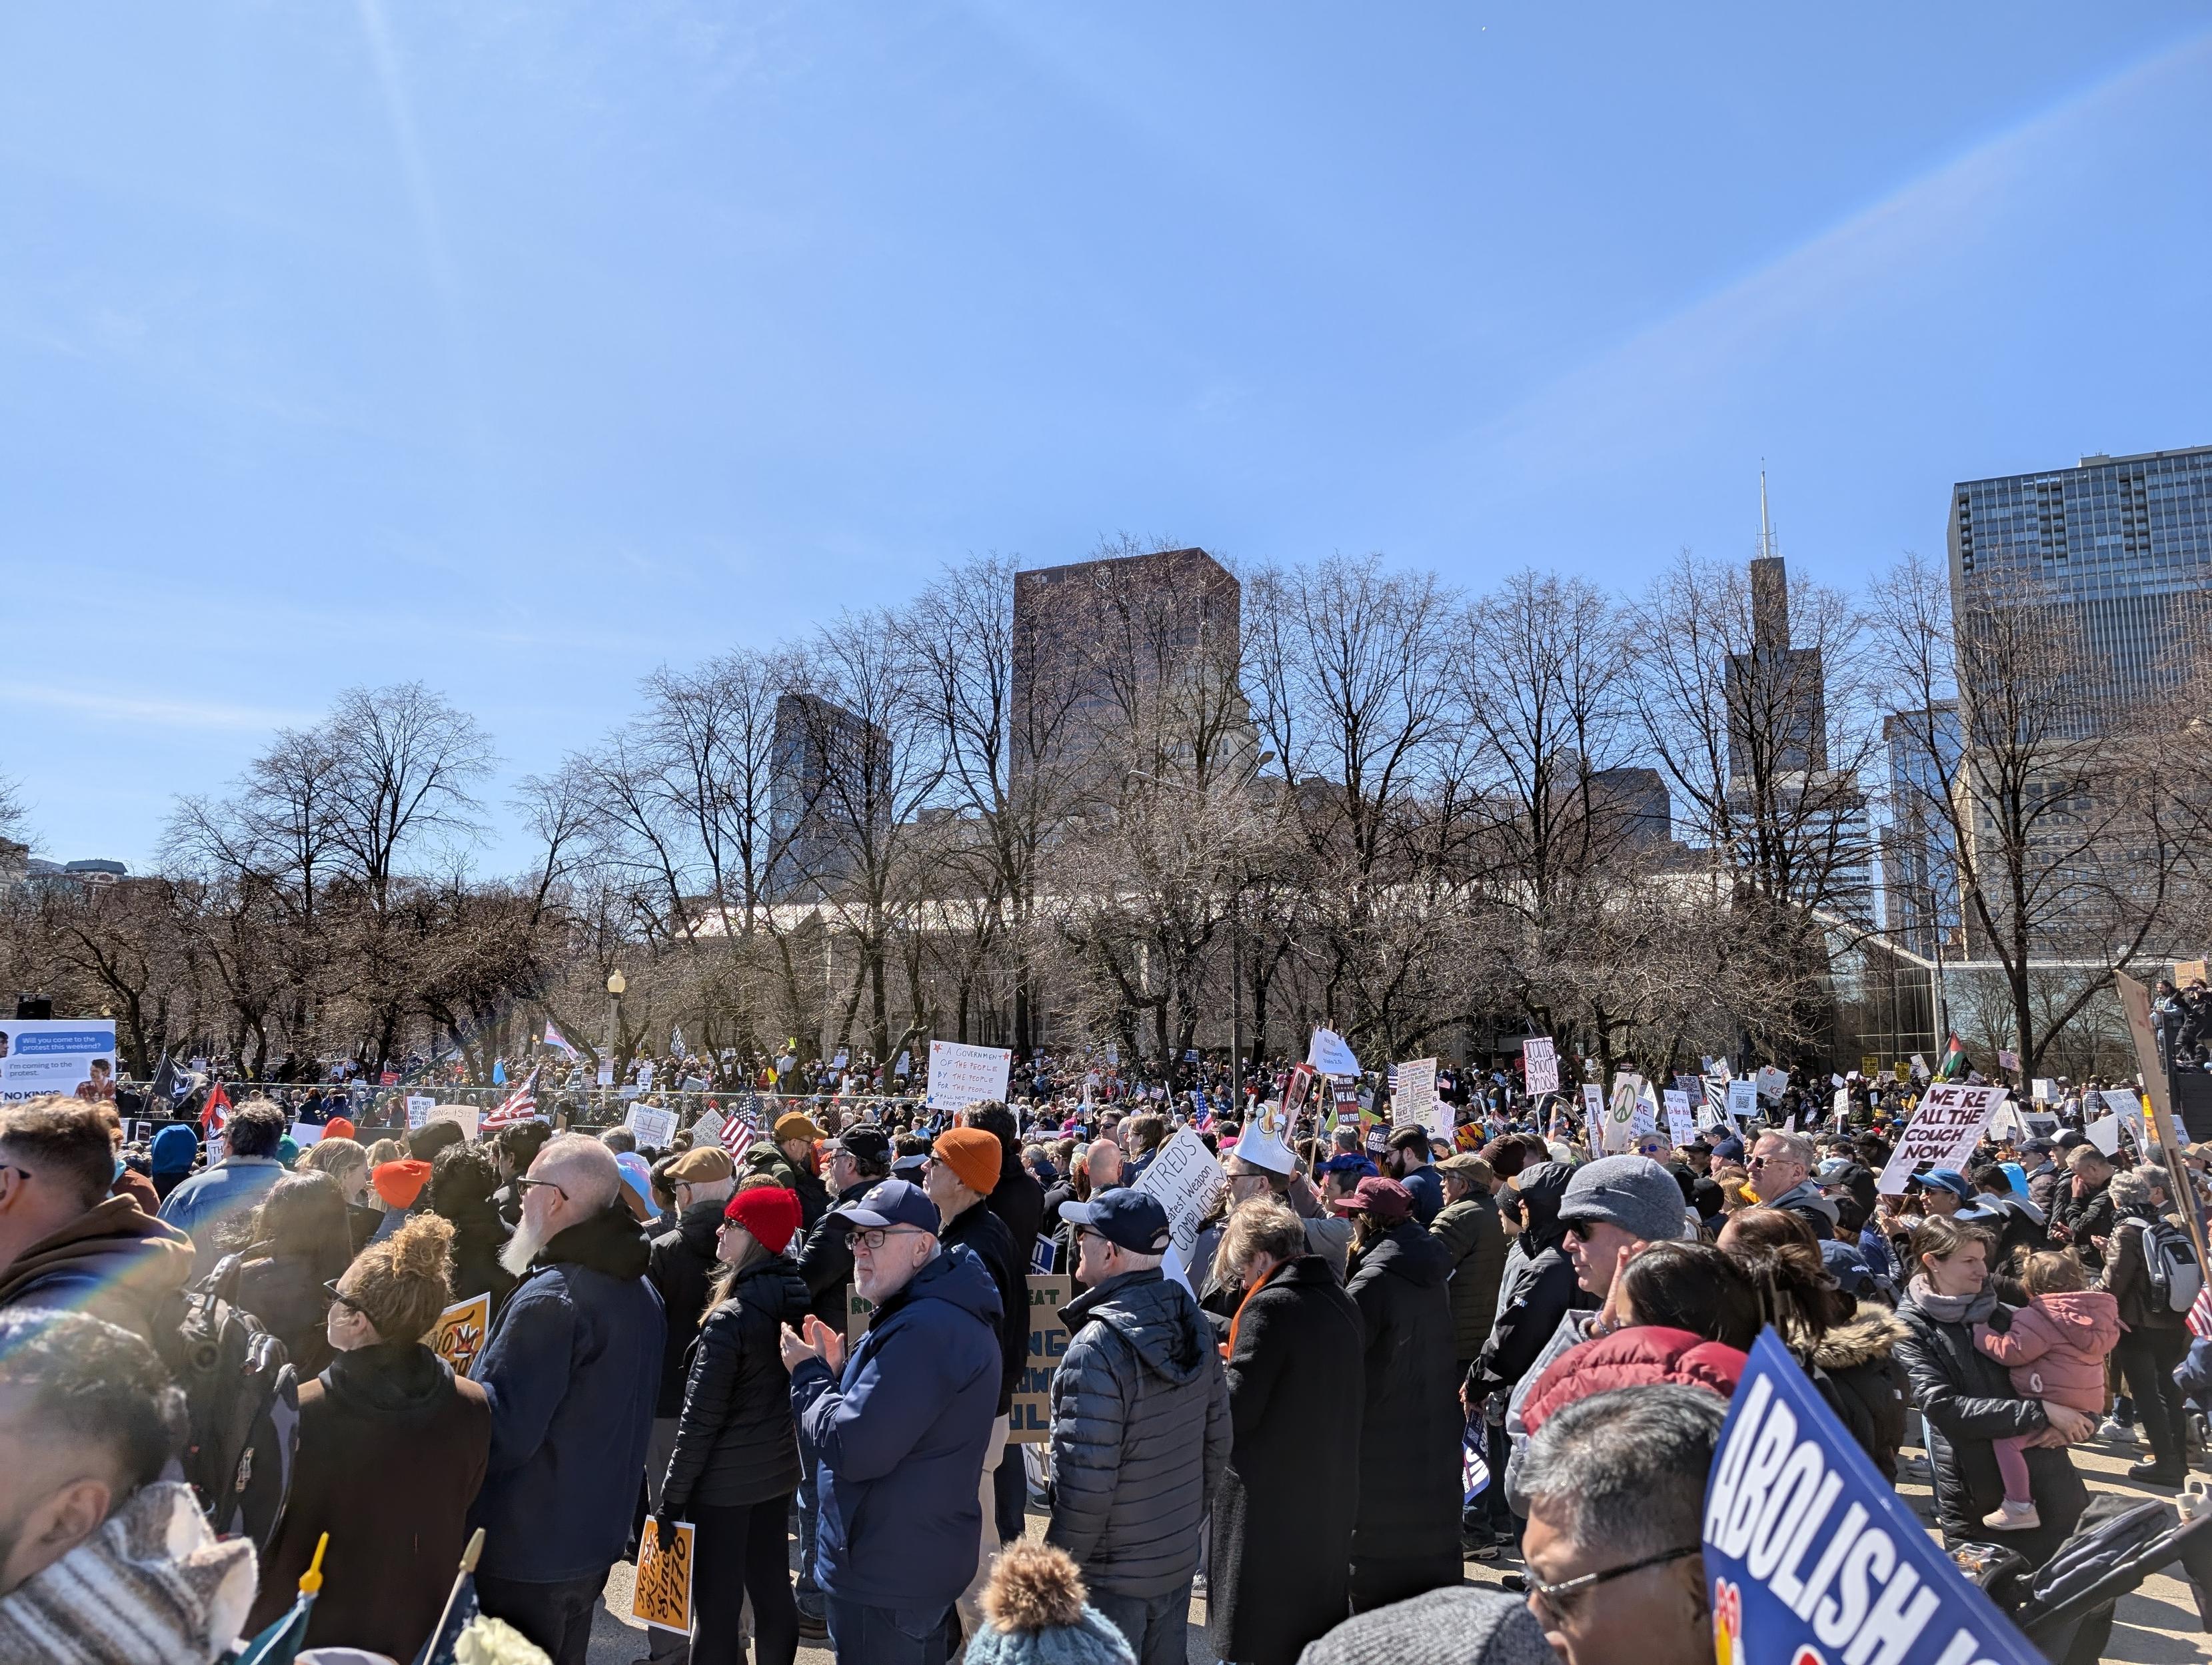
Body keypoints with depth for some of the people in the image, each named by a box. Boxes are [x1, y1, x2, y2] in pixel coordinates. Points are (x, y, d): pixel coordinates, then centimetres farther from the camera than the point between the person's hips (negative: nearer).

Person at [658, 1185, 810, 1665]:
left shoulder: (729, 1318, -21)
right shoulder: (796, 1301, -1)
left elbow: (700, 1419, -18)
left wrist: (671, 1498, -10)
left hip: (725, 1480, -7)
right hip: (779, 1469, 7)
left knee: (717, 1602, 6)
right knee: (772, 1587, 18)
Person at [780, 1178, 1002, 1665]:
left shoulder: (924, 1329, -28)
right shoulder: (945, 1313, 9)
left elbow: (854, 1449, -29)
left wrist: (808, 1375, -14)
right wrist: (836, 1371, -1)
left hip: (886, 1576, -10)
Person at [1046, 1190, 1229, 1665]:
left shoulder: (1097, 1349, -26)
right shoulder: (1193, 1324, -4)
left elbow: (1086, 1486, -25)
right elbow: (1216, 1442, 4)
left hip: (1112, 1577, -6)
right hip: (1179, 1559, 7)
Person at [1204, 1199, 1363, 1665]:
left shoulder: (1270, 1306, -19)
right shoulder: (1341, 1301, 5)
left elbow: (1236, 1410, -21)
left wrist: (1221, 1362, -1)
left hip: (1270, 1503, -8)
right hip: (1330, 1489, 8)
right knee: (1318, 1623, 21)